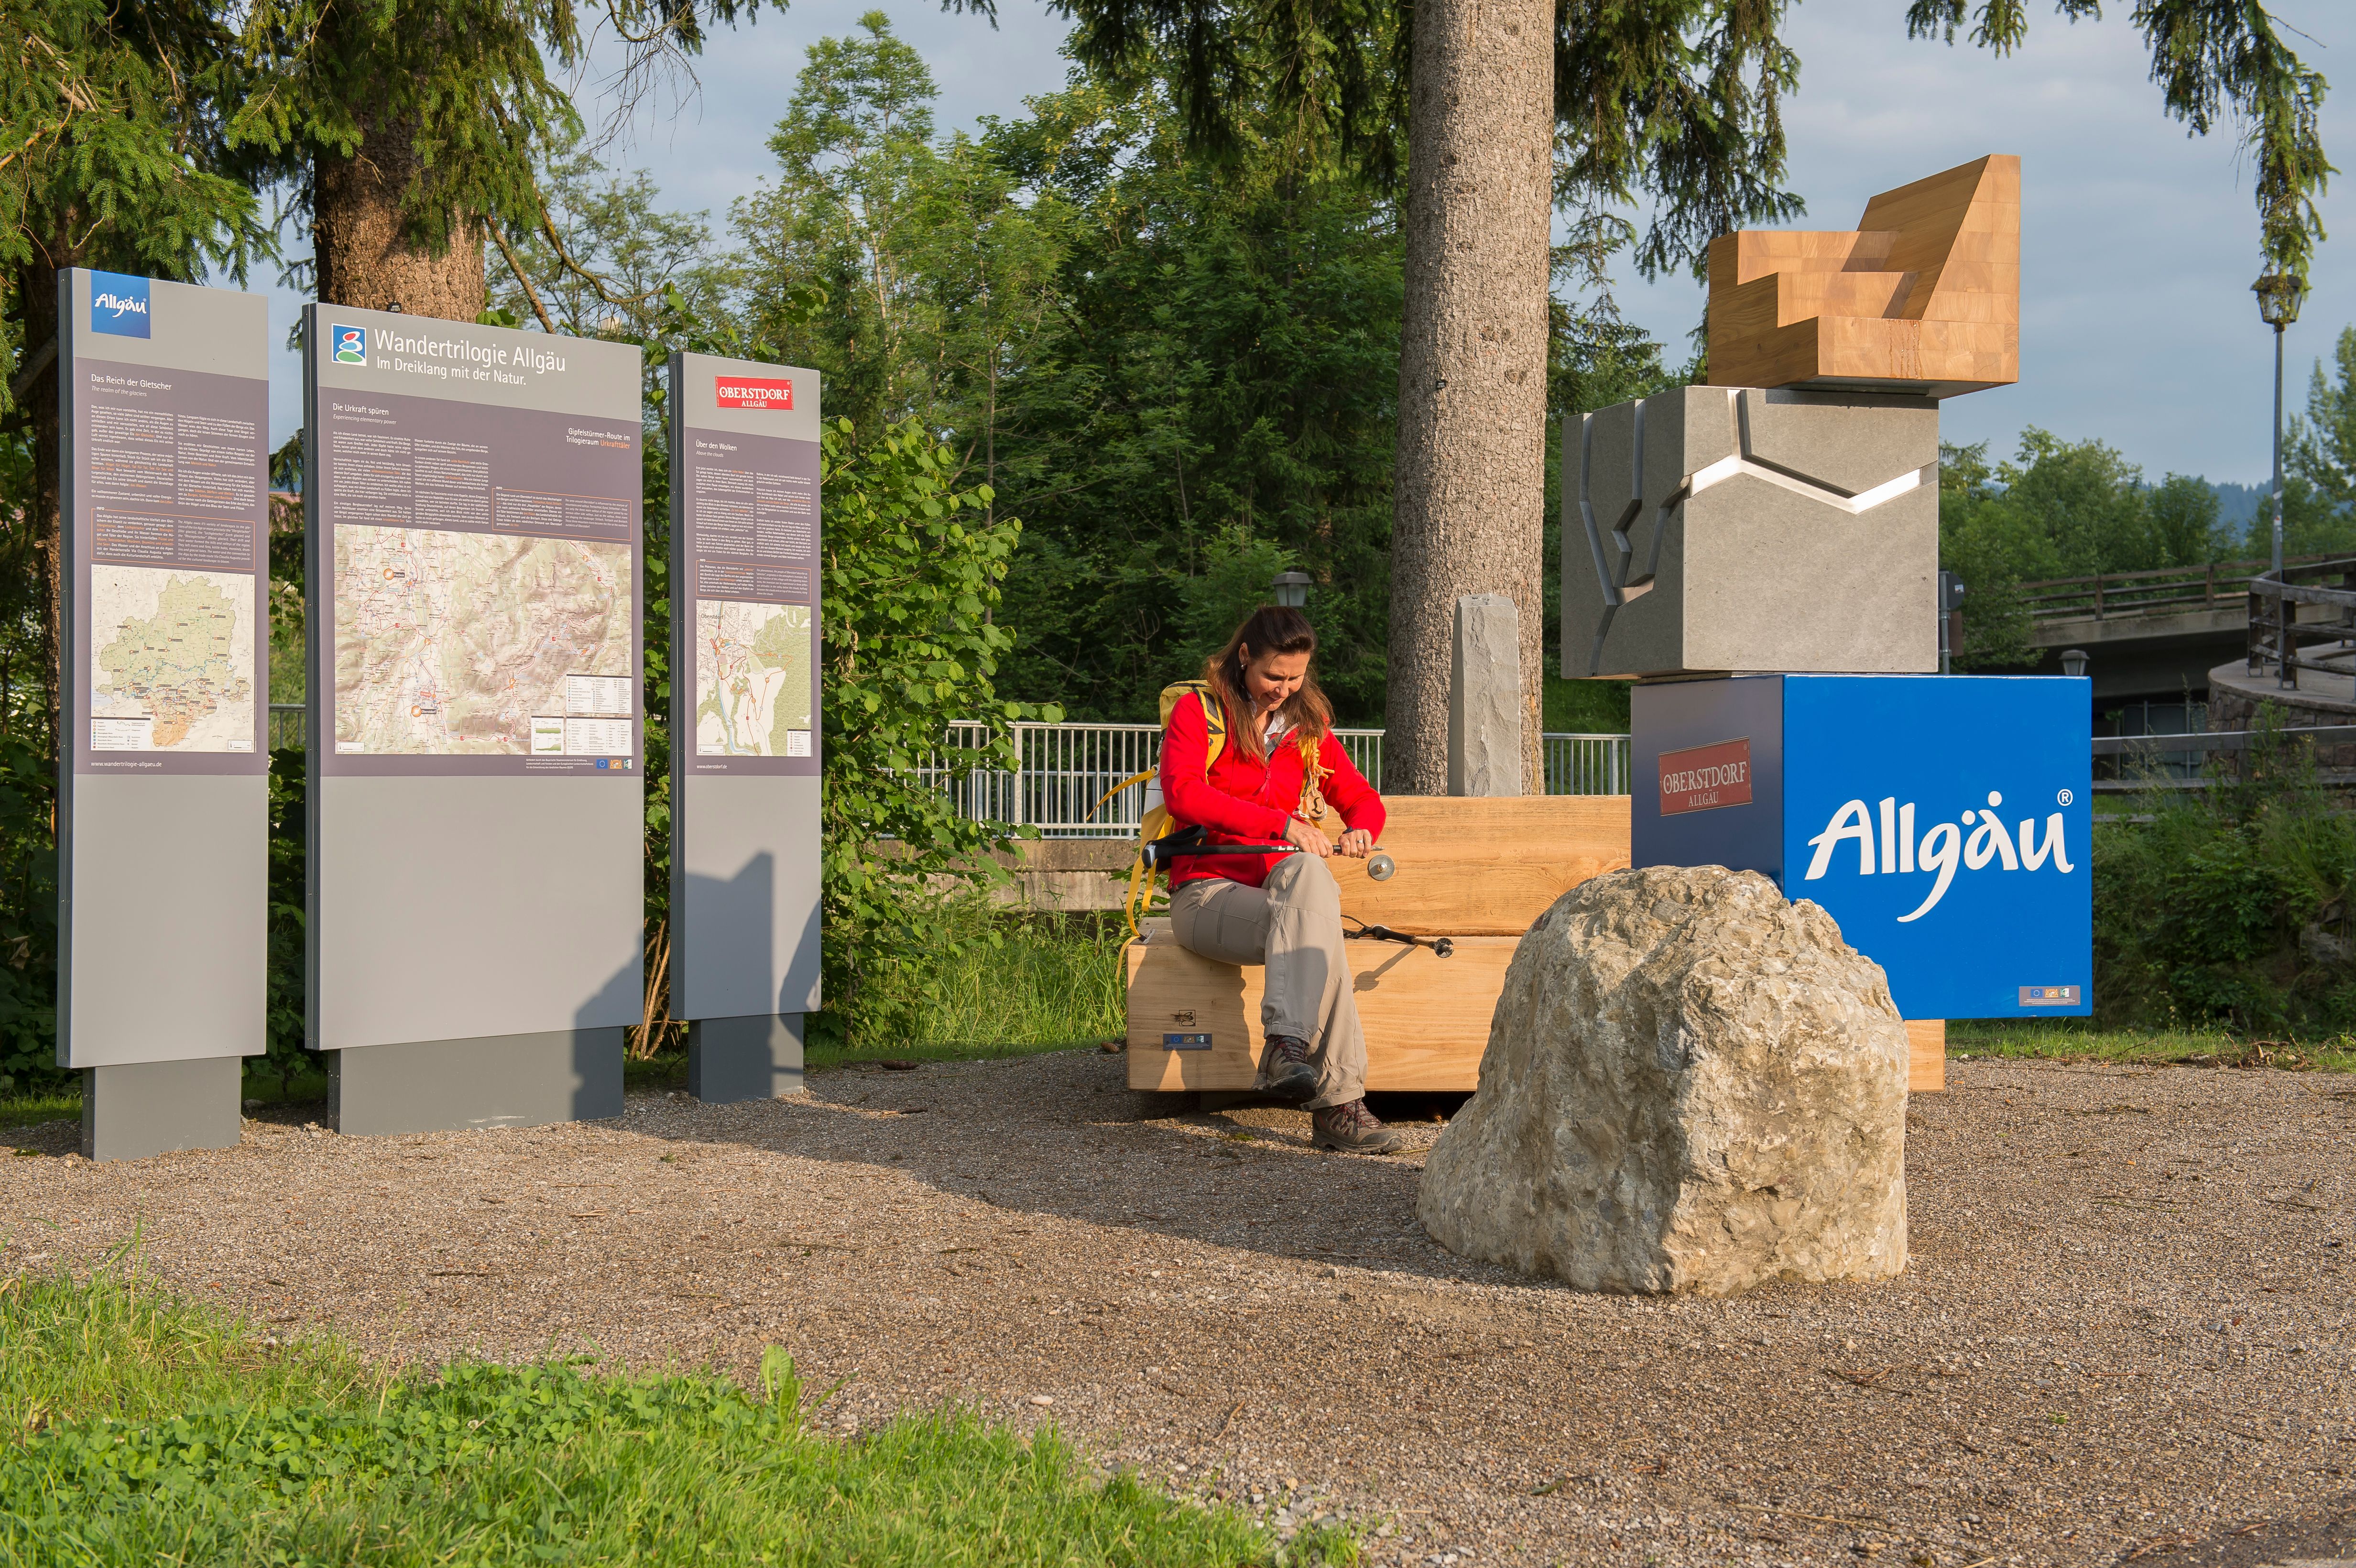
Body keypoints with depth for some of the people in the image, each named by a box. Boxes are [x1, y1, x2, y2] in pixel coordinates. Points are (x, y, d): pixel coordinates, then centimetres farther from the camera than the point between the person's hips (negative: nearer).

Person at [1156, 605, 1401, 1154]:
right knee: (1317, 929, -34)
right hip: (1207, 893, -3)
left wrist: (1361, 830, -5)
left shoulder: (1307, 725, 17)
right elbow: (1182, 794, -15)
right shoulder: (1197, 712, 3)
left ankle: (1288, 1046, -42)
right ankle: (1339, 1101, -43)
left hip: (1284, 886, 4)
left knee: (1307, 873, -36)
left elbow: (1363, 798, 22)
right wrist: (1282, 824, -25)